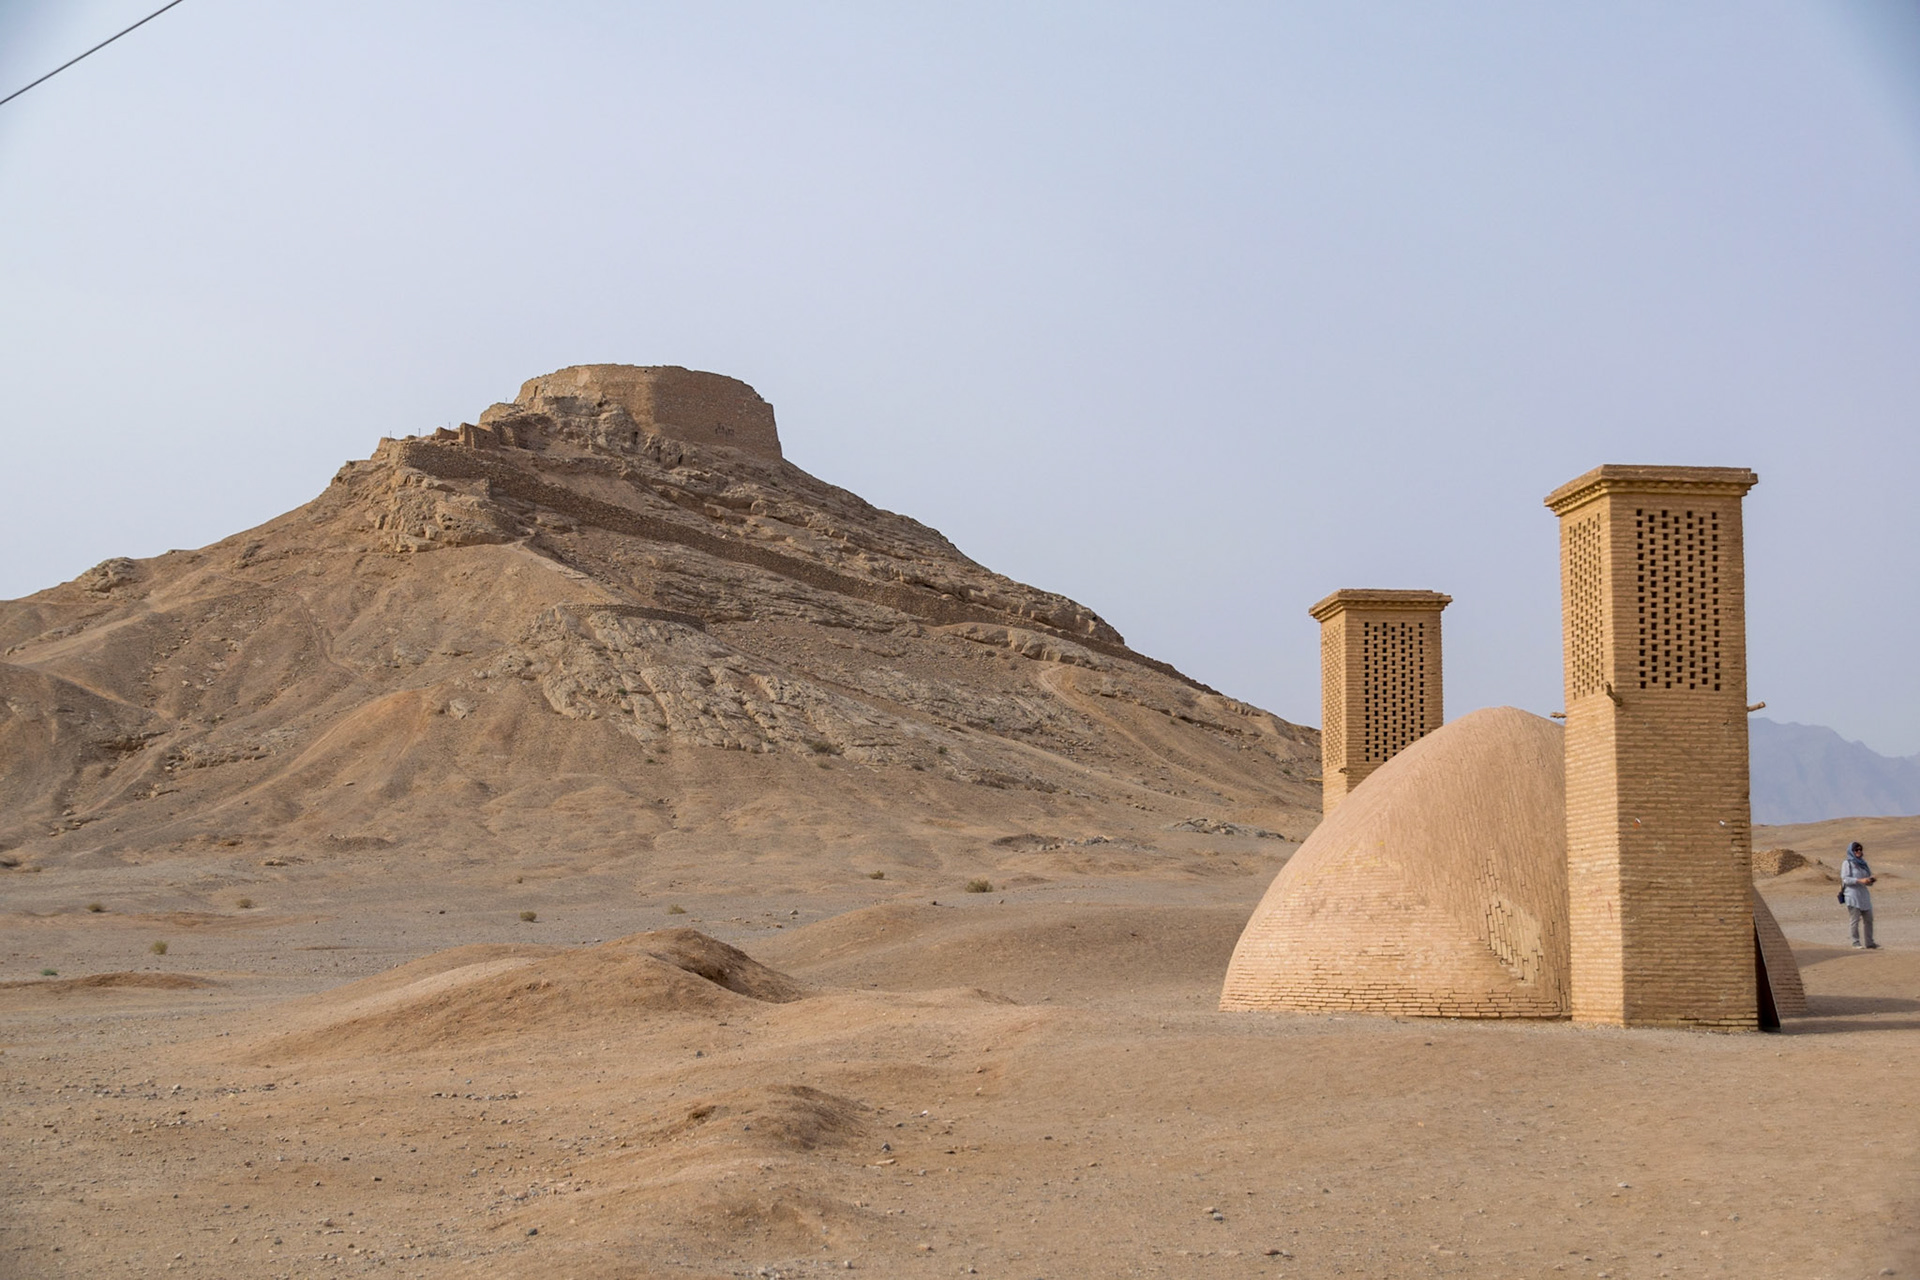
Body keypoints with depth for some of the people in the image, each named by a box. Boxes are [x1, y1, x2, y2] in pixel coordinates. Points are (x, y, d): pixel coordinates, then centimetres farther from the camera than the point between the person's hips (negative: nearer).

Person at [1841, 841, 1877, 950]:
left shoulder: (1863, 863, 16)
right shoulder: (1847, 863, -3)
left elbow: (1868, 876, 19)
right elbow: (1845, 879, -12)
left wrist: (1870, 880, -5)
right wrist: (1860, 880, -21)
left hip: (1863, 894, 7)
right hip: (1852, 894, -7)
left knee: (1868, 919, 8)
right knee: (1854, 919, -6)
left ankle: (1869, 943, 15)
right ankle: (1856, 942, -2)